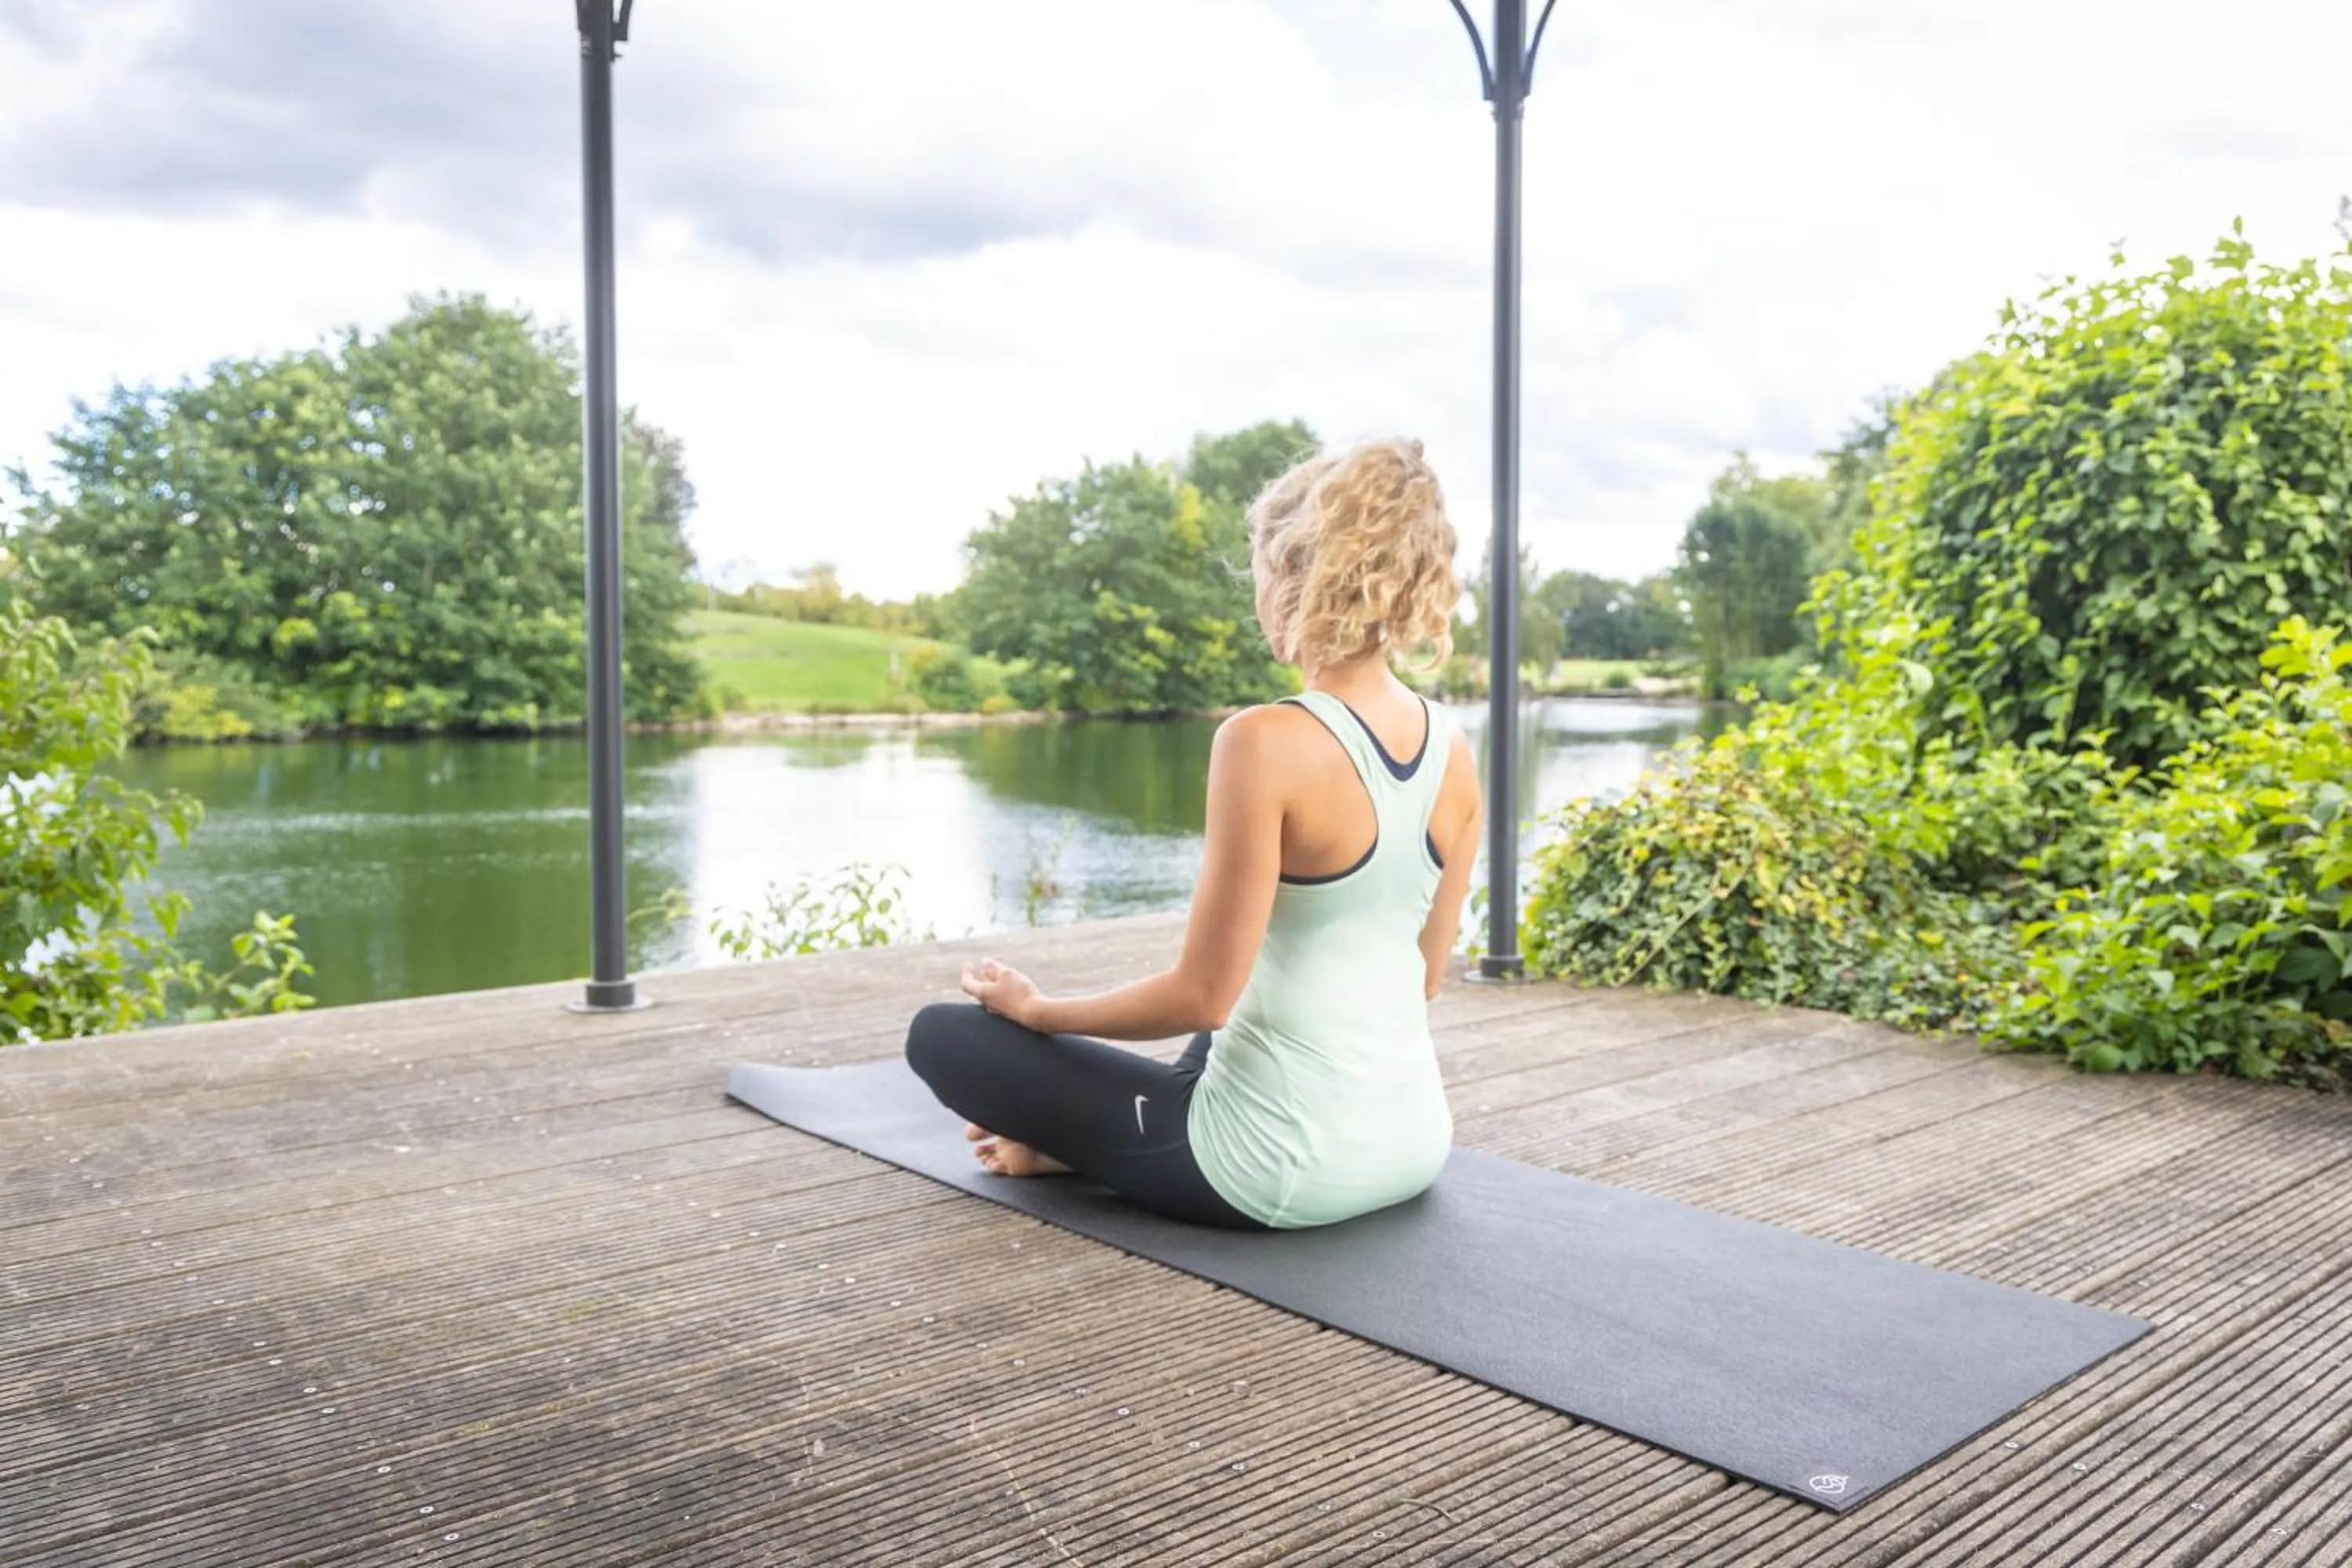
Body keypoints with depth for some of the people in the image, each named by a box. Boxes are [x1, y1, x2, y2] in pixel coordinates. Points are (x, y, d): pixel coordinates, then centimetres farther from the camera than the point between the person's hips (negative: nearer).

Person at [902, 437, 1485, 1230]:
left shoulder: (1267, 742, -22)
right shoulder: (1454, 749, 1)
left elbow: (1204, 996, -19)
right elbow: (1422, 977, 10)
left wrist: (1037, 1009, -3)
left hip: (1283, 1166, -7)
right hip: (1413, 1143, 7)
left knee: (943, 1034, 7)